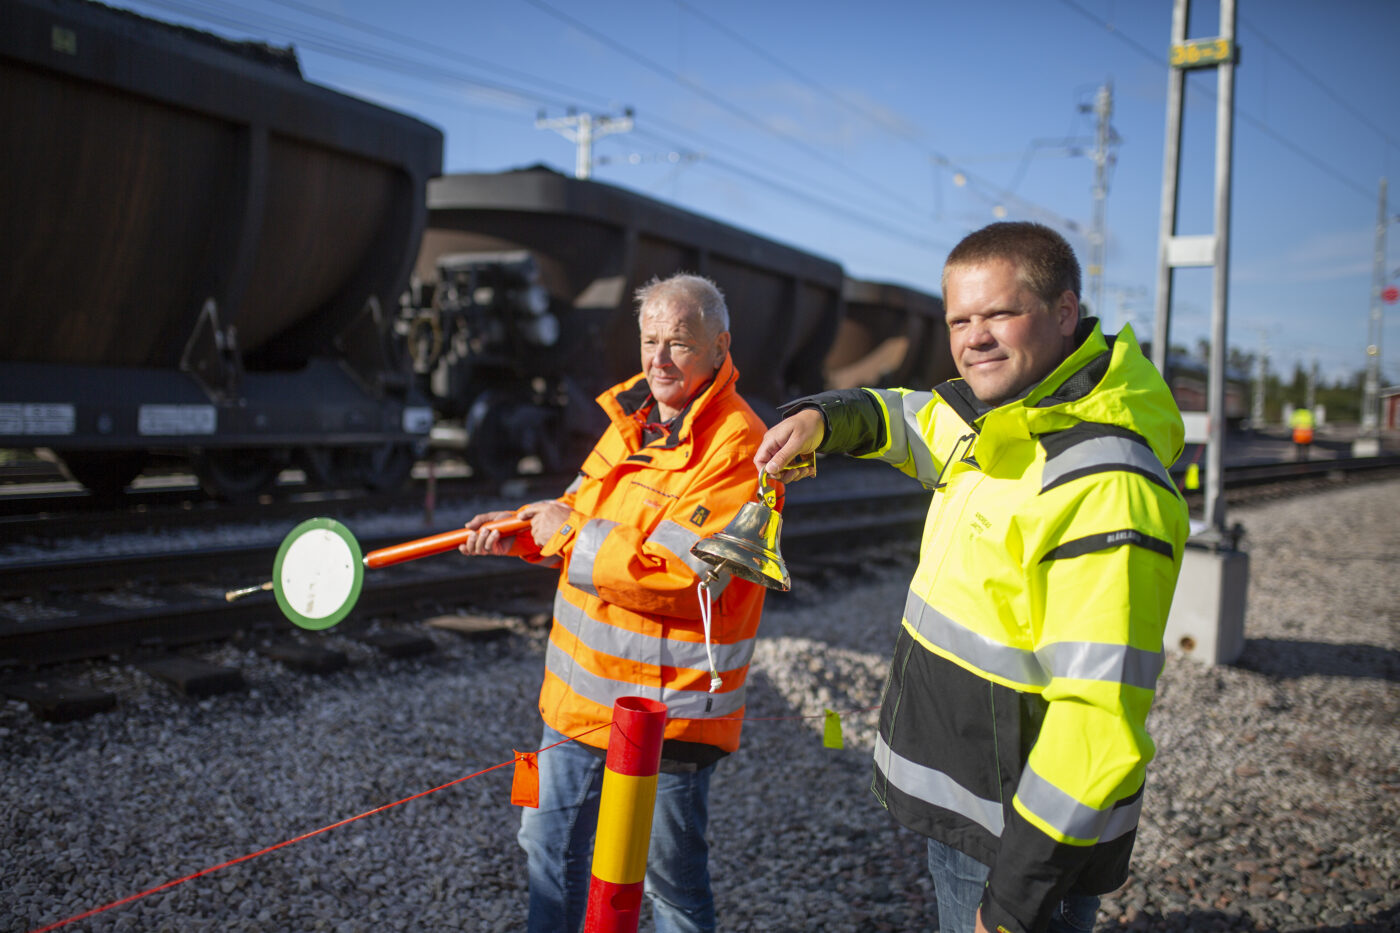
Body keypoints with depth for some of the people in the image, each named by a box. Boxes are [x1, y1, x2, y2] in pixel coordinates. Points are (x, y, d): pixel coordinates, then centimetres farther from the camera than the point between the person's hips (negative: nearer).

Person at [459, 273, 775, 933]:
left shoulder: (736, 446, -21)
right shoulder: (634, 418, 5)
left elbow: (681, 578, -29)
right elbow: (588, 519, 15)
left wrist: (571, 538, -20)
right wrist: (525, 532, -5)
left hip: (667, 705, -8)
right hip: (582, 691, 8)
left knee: (671, 878, 12)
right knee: (548, 840, 24)